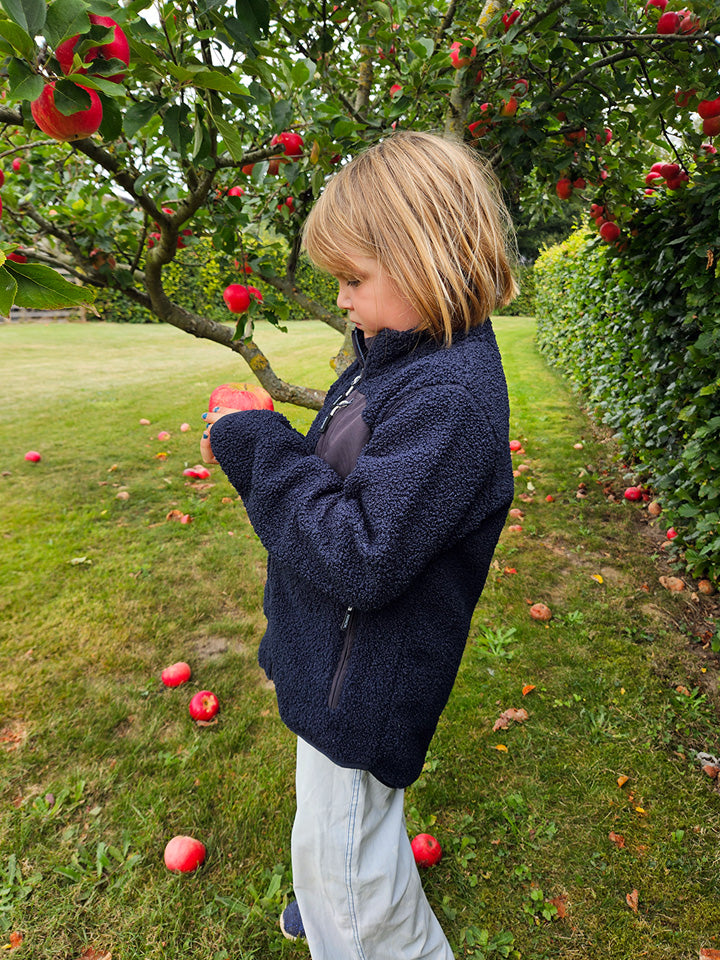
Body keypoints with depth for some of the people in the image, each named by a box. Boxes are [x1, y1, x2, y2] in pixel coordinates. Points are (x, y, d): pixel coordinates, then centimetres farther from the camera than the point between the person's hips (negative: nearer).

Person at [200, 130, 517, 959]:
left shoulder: (449, 398, -30)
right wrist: (250, 447, 0)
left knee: (337, 866, 13)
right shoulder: (400, 359, 2)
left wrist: (259, 447, -26)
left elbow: (363, 561, -33)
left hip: (365, 683, -10)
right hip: (340, 660, 10)